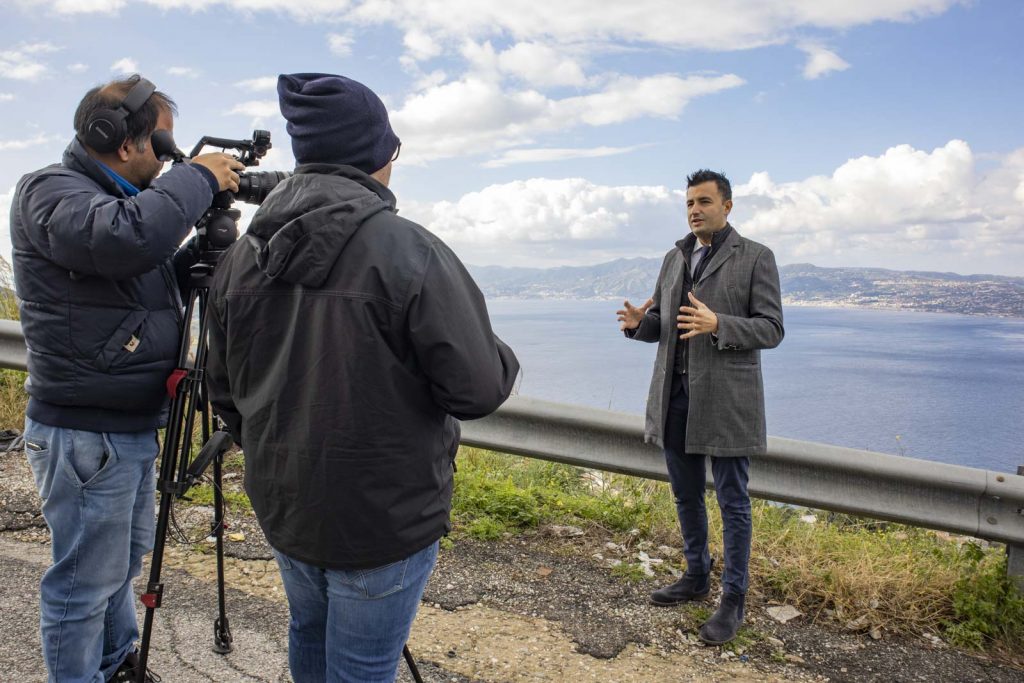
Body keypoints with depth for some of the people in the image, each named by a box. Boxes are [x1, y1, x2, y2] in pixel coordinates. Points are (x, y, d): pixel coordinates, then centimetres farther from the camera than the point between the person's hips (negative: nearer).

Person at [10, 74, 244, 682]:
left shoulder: (120, 196, 12)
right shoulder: (52, 193, -15)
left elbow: (165, 282, 18)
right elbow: (131, 237, -37)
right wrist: (198, 177, -22)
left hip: (133, 427, 10)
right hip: (85, 434, -10)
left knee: (125, 559, 24)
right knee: (87, 580, 3)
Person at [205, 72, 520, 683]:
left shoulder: (243, 256, -2)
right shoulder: (409, 252, -22)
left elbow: (225, 392, 8)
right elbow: (477, 390, -20)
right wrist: (504, 360, 3)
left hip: (282, 508, 6)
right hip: (385, 519, -6)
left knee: (311, 634, 28)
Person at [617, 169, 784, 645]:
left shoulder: (756, 258, -4)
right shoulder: (675, 258, 13)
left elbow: (771, 329, -9)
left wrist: (717, 325, -26)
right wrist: (639, 322, -7)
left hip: (725, 399, -6)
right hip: (676, 394, 6)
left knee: (732, 501, 3)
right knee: (686, 495, 16)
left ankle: (733, 601, 15)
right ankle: (696, 577, 34)